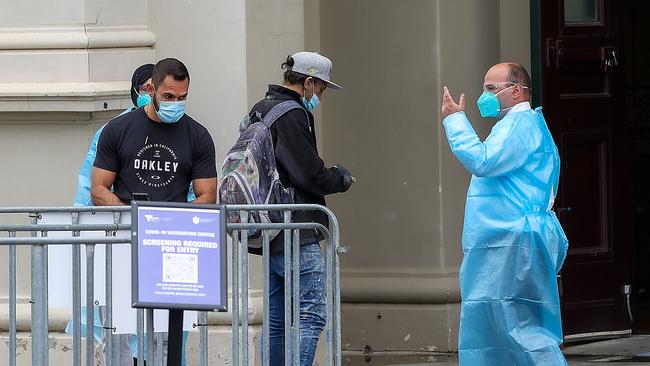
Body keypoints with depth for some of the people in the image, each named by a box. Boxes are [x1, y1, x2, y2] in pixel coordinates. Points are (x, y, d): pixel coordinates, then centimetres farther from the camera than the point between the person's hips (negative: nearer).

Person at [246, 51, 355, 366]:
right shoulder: (291, 115, -13)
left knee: (278, 321, 13)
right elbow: (310, 173, -16)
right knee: (311, 316, -11)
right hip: (296, 234, -10)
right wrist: (341, 178, 4)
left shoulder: (259, 111, 17)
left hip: (270, 234, 10)